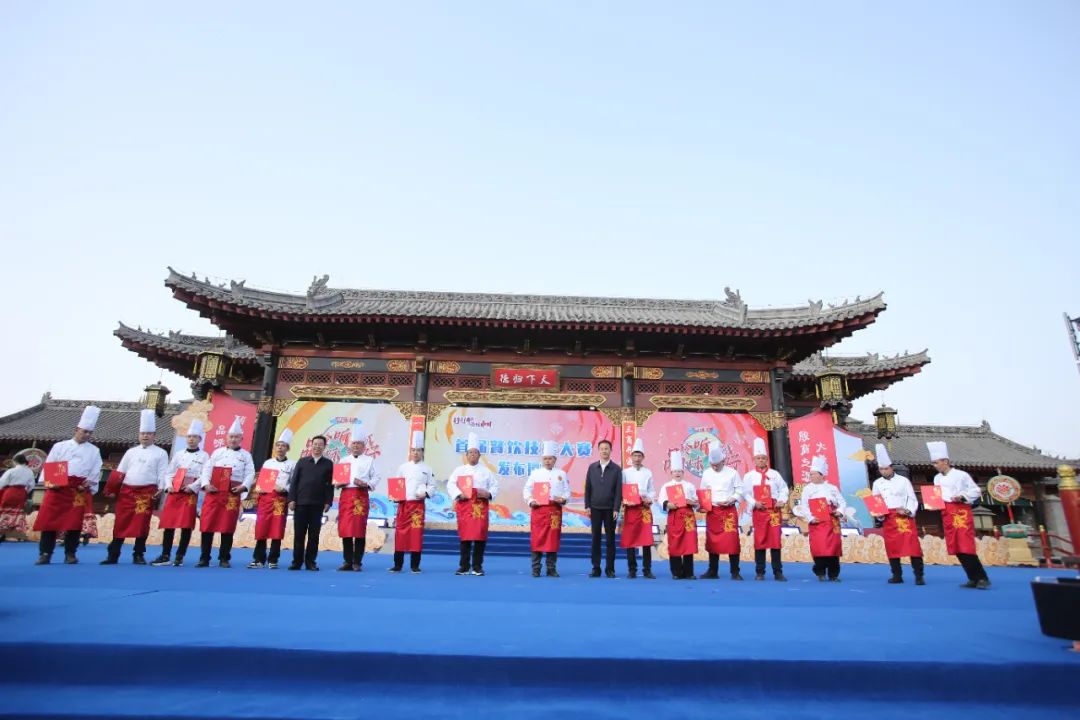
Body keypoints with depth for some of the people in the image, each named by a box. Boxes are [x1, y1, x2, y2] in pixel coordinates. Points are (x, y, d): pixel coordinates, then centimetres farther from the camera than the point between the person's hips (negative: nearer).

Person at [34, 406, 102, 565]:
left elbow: (96, 472, 7)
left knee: (74, 522, -1)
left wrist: (88, 484, -10)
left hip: (80, 490, 0)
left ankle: (70, 554, 9)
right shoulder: (59, 446, 13)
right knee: (49, 520, -3)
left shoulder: (94, 450, 12)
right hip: (57, 488, 0)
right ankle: (45, 553, 6)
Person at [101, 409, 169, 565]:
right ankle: (113, 555, 12)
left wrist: (160, 489, -12)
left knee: (142, 524, 0)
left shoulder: (161, 453, 4)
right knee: (121, 523, 3)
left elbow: (163, 473, 0)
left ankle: (139, 555, 10)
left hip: (147, 492, -3)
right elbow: (120, 472, 14)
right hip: (126, 491, 3)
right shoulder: (131, 452, 14)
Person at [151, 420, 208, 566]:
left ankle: (180, 557, 7)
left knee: (186, 525, -3)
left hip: (190, 494, -3)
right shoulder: (178, 454, 15)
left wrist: (191, 487, -15)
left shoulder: (204, 456, 3)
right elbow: (169, 473, 13)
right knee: (168, 523, 3)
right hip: (173, 492, 4)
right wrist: (169, 486, -4)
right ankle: (165, 555, 13)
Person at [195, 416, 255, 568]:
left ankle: (224, 559, 12)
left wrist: (244, 486, -15)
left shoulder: (246, 455, 9)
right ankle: (204, 558, 12)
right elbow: (207, 469, 6)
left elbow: (250, 474, 2)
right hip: (213, 491, 1)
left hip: (233, 494, -1)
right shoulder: (217, 452, 13)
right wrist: (206, 484, -10)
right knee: (207, 525, 1)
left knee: (228, 527, 2)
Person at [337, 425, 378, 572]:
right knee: (345, 529, 2)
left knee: (360, 530, -4)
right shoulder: (344, 460, 18)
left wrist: (366, 484, -14)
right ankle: (347, 561, 12)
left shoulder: (369, 460, 8)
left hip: (361, 496, -3)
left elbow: (376, 478, 3)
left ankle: (357, 563, 4)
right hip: (345, 496, 3)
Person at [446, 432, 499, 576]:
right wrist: (459, 494, -13)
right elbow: (450, 485, 2)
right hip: (464, 506, 0)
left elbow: (495, 486, 11)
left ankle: (477, 567, 10)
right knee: (465, 536, 1)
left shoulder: (486, 471, 11)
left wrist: (489, 494, -8)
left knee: (480, 536, -2)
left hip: (481, 506, 0)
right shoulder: (459, 470, 10)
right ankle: (464, 566, 11)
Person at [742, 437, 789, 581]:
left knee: (776, 540, 0)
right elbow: (746, 493, 0)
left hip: (774, 510, 1)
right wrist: (754, 503, -14)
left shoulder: (775, 474, 8)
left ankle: (778, 572, 9)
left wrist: (782, 501, -8)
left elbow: (784, 489, 8)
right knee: (759, 541, 3)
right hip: (758, 511, -1)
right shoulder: (749, 476, 4)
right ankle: (759, 572, 12)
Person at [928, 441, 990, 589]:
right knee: (956, 549, 5)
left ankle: (982, 578, 0)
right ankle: (974, 579, 14)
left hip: (961, 513, -6)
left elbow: (976, 492, -2)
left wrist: (962, 497, -17)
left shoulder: (961, 475, -6)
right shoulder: (937, 478, 12)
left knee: (966, 547, -11)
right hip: (947, 515, 6)